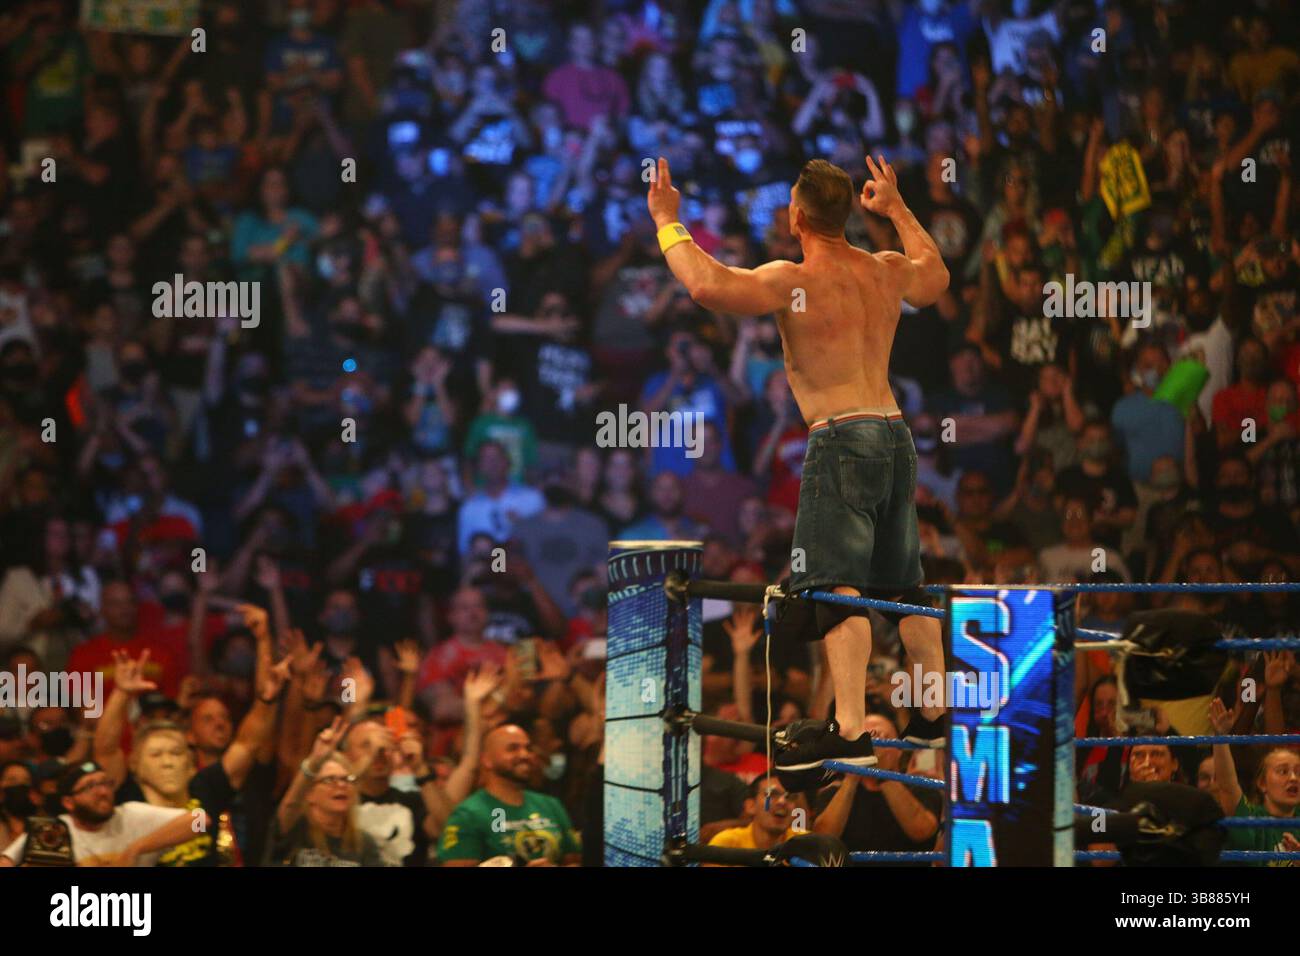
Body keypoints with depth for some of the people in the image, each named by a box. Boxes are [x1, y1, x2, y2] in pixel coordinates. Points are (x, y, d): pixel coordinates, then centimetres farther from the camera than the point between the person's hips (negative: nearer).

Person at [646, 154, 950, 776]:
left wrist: (668, 221, -8)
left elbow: (707, 285, -24)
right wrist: (897, 209, 47)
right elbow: (936, 275, 36)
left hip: (840, 439, -8)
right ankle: (935, 718, 27)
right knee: (903, 587, 19)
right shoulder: (887, 272, 12)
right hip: (894, 434, 8)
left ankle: (849, 732, -25)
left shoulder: (794, 281, -10)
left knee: (838, 588, -14)